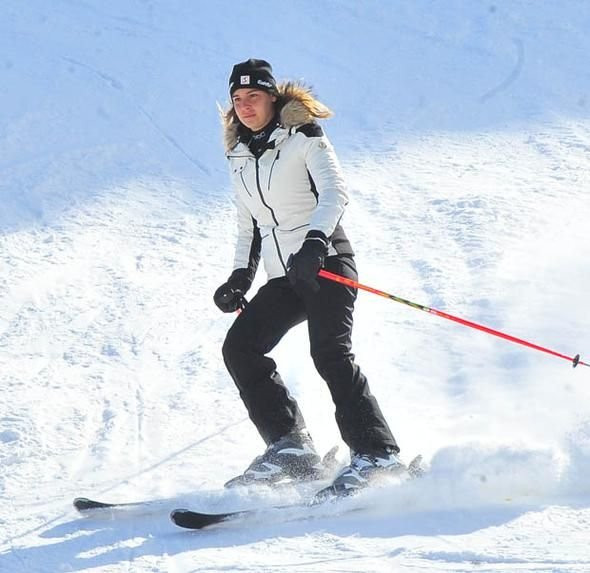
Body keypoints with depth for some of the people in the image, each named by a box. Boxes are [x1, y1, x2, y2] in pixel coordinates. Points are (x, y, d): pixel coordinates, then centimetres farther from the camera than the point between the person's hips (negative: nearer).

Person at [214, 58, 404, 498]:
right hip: (285, 278, 7)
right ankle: (291, 446, -8)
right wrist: (241, 275, 12)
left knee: (329, 351, -24)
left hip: (326, 263, -7)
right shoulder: (240, 159, 17)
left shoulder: (303, 137, -2)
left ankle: (376, 453, -26)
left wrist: (315, 240, -32)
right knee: (239, 347, -8)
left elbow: (336, 192, -16)